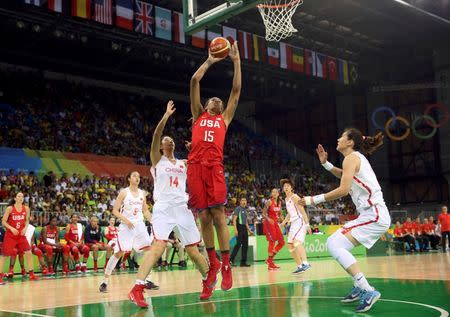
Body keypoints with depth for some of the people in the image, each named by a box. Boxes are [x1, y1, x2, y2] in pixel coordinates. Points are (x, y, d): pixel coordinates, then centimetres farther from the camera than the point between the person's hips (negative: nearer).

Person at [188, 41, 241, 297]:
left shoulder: (224, 119, 23)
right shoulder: (198, 115, 23)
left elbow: (237, 90, 20)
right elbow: (194, 81, 17)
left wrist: (237, 60, 21)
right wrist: (209, 61, 24)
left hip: (215, 168, -1)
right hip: (195, 167, 1)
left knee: (218, 216, -7)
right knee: (205, 217, 2)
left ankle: (227, 266, -2)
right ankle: (213, 264, 14)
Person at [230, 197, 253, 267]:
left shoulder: (245, 210, 19)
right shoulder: (238, 209, -5)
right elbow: (234, 220, -12)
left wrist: (249, 230, 21)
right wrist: (235, 229, -21)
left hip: (244, 228, 8)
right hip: (239, 228, -8)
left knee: (245, 245, 6)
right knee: (238, 244, -13)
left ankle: (243, 262, 10)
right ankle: (231, 259, -10)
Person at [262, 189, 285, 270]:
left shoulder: (279, 202, 9)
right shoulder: (269, 202, -11)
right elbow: (263, 214, -14)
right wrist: (268, 219, -32)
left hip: (275, 223, 8)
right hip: (268, 223, -7)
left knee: (282, 242, 5)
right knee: (272, 242, -11)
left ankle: (270, 259, 14)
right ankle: (270, 263, -1)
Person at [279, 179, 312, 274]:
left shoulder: (294, 197, -11)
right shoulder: (286, 199, 16)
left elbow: (302, 211, -16)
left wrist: (307, 224, -23)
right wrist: (284, 222, 21)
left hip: (300, 222, -10)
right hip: (293, 223, 10)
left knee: (296, 242, -27)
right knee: (290, 245, 9)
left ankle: (306, 263, -36)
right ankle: (300, 266, 16)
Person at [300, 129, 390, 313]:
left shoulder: (351, 157, -9)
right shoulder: (358, 157, 19)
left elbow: (343, 189, -20)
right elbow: (345, 176, 40)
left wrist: (315, 200, -13)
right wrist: (325, 163, 28)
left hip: (374, 215, -10)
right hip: (373, 215, 10)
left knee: (334, 245, -18)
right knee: (334, 242, 16)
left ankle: (368, 291, -21)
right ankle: (359, 286, 18)